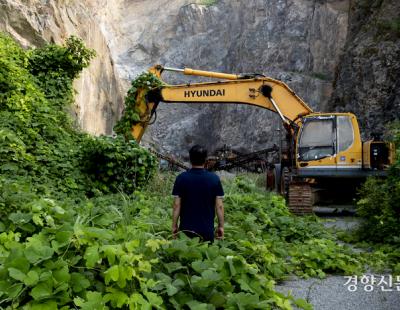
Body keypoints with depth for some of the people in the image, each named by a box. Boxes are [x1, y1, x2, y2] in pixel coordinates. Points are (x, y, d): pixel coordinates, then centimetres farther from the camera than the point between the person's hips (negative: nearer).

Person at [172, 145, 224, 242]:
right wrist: (221, 226, 6)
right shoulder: (214, 178, -5)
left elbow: (176, 205, -6)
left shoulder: (182, 178, -7)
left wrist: (174, 225, 4)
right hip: (207, 230, 1)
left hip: (186, 229, 0)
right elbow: (219, 206, -4)